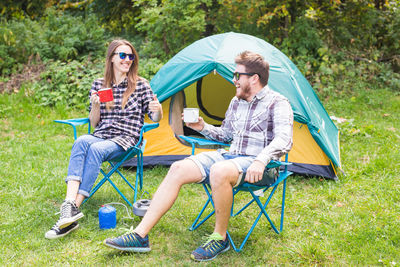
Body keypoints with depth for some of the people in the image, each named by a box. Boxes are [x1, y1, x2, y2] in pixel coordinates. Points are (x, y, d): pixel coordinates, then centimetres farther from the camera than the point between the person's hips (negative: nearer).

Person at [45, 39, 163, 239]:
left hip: (126, 139, -3)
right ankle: (69, 205, -46)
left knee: (95, 149, -34)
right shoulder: (98, 84, 13)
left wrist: (157, 110, -19)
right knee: (81, 142, -33)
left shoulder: (141, 85, 5)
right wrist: (95, 105, -7)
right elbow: (94, 123, 14)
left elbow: (155, 118, 5)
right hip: (100, 136, 3)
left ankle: (73, 208, -37)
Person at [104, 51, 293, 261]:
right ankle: (140, 235, -14)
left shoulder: (278, 104, -5)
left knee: (219, 171, -40)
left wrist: (261, 160, -35)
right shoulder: (236, 102, 20)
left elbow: (283, 140, -20)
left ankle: (220, 238, -16)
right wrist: (203, 128, 13)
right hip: (229, 156, 7)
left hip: (256, 166, -7)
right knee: (179, 168, -13)